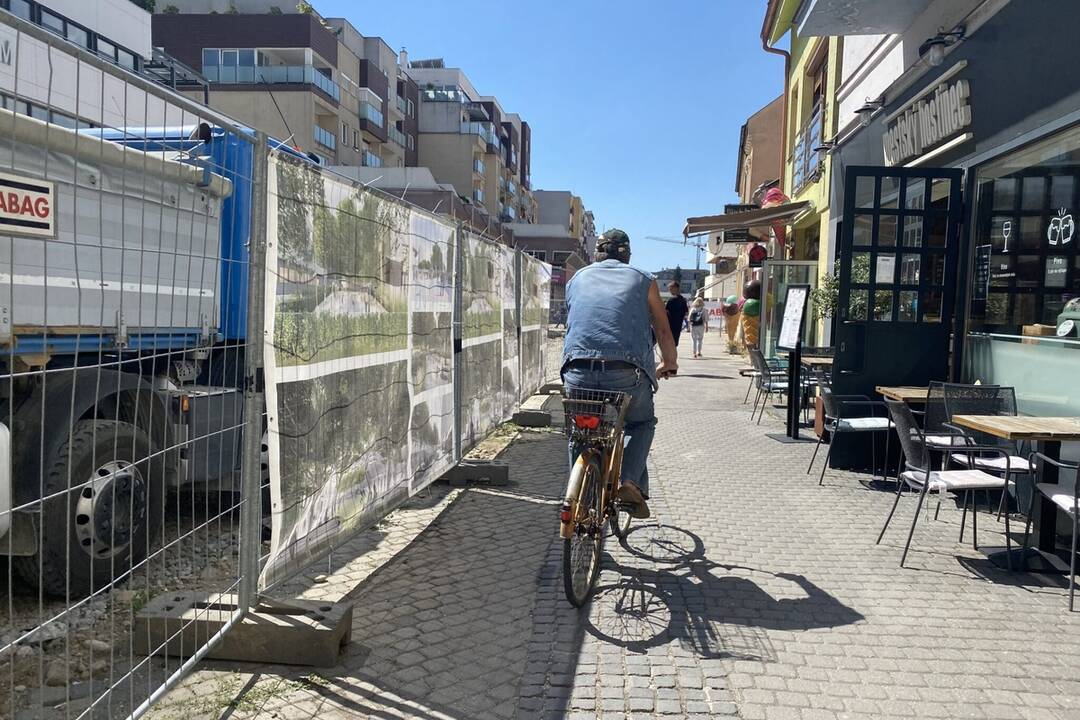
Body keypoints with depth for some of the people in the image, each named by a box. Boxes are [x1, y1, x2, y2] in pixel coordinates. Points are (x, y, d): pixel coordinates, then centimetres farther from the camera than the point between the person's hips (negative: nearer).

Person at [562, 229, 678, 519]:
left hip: (578, 371, 2)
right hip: (627, 372, -1)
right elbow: (664, 333, 20)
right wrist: (669, 363, 38)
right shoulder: (642, 279, 15)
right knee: (642, 424, 25)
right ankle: (631, 482, 5)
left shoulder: (577, 278, 21)